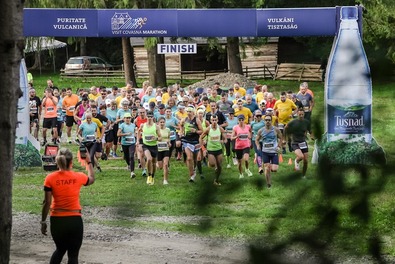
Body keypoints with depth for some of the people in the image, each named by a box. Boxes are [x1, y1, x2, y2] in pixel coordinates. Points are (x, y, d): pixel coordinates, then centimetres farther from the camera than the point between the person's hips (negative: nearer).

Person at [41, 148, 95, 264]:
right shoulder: (78, 177, -5)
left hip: (56, 220, 2)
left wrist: (43, 221, 4)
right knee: (73, 254, 6)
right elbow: (91, 179, 19)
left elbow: (47, 202, -5)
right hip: (74, 220, -1)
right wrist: (89, 163, 33)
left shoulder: (50, 178, -7)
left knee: (60, 249, 24)